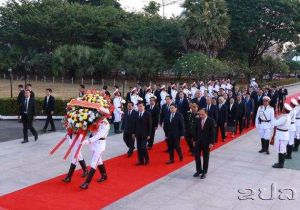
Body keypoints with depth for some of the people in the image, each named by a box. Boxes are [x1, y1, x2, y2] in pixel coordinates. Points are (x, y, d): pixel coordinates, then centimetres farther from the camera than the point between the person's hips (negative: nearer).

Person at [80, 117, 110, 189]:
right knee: (98, 161, 20)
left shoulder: (106, 124, -16)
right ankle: (104, 175, 40)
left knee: (94, 163, -7)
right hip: (92, 142, 7)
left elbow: (99, 135, -25)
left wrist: (88, 140, -34)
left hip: (100, 144, -7)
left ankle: (87, 183, -4)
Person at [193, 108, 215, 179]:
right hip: (198, 141, 4)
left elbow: (212, 132, -11)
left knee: (205, 158, 7)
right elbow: (196, 131, 9)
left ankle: (204, 172, 19)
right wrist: (195, 140, 7)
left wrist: (211, 143, -13)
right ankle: (199, 170, 23)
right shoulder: (198, 120, 2)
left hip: (206, 142, -4)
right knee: (197, 156, 6)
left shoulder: (211, 121, -11)